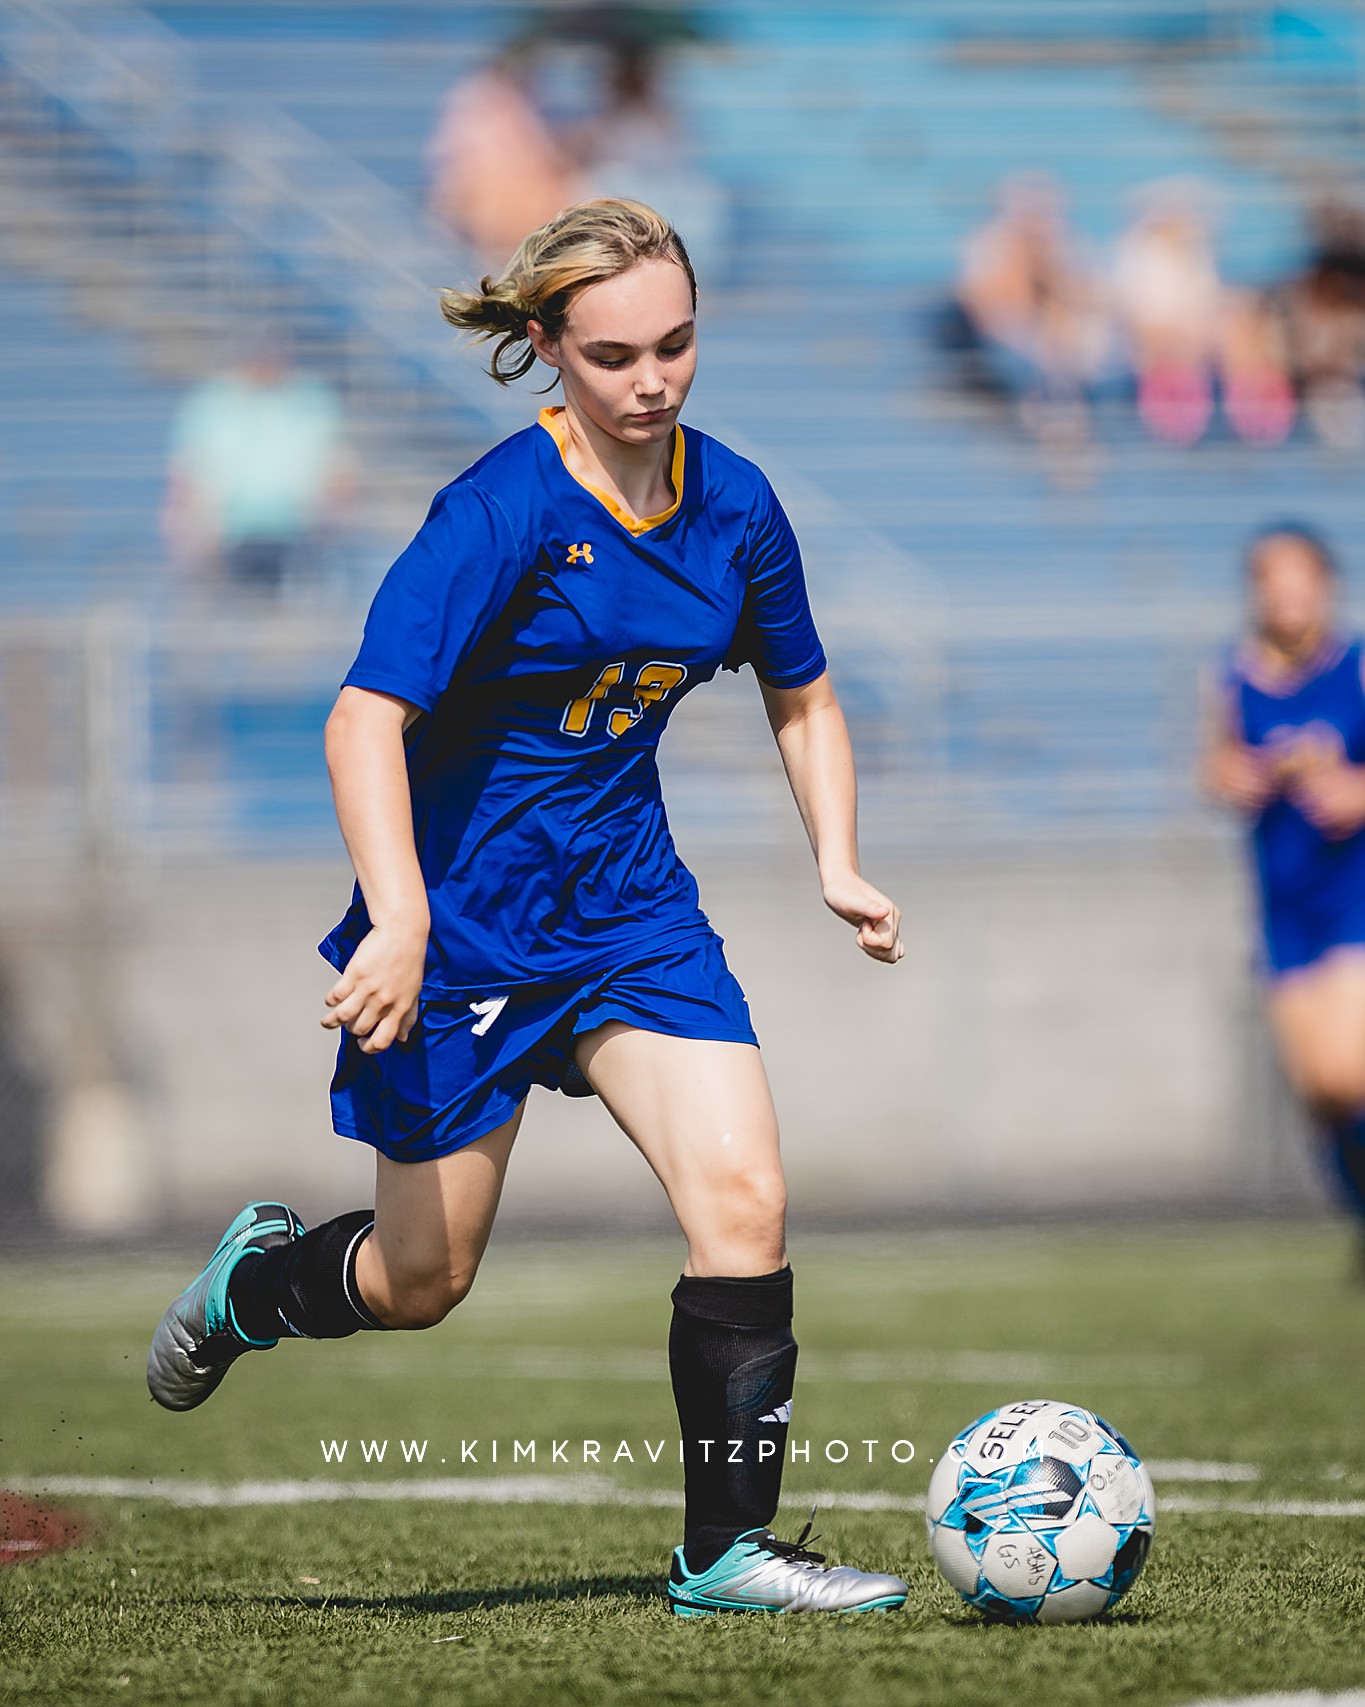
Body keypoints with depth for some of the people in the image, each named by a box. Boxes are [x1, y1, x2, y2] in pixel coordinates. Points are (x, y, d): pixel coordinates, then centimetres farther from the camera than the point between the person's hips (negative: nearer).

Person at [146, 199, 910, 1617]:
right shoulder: (507, 510, -20)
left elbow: (801, 699, 17)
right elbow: (365, 719, -27)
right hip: (461, 913, -5)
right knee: (422, 1281, 7)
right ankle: (256, 1276, 42)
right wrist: (399, 919, -39)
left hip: (626, 900, 5)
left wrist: (838, 865, 3)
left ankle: (729, 1549, -4)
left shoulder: (733, 505, -1)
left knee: (741, 1194, -14)